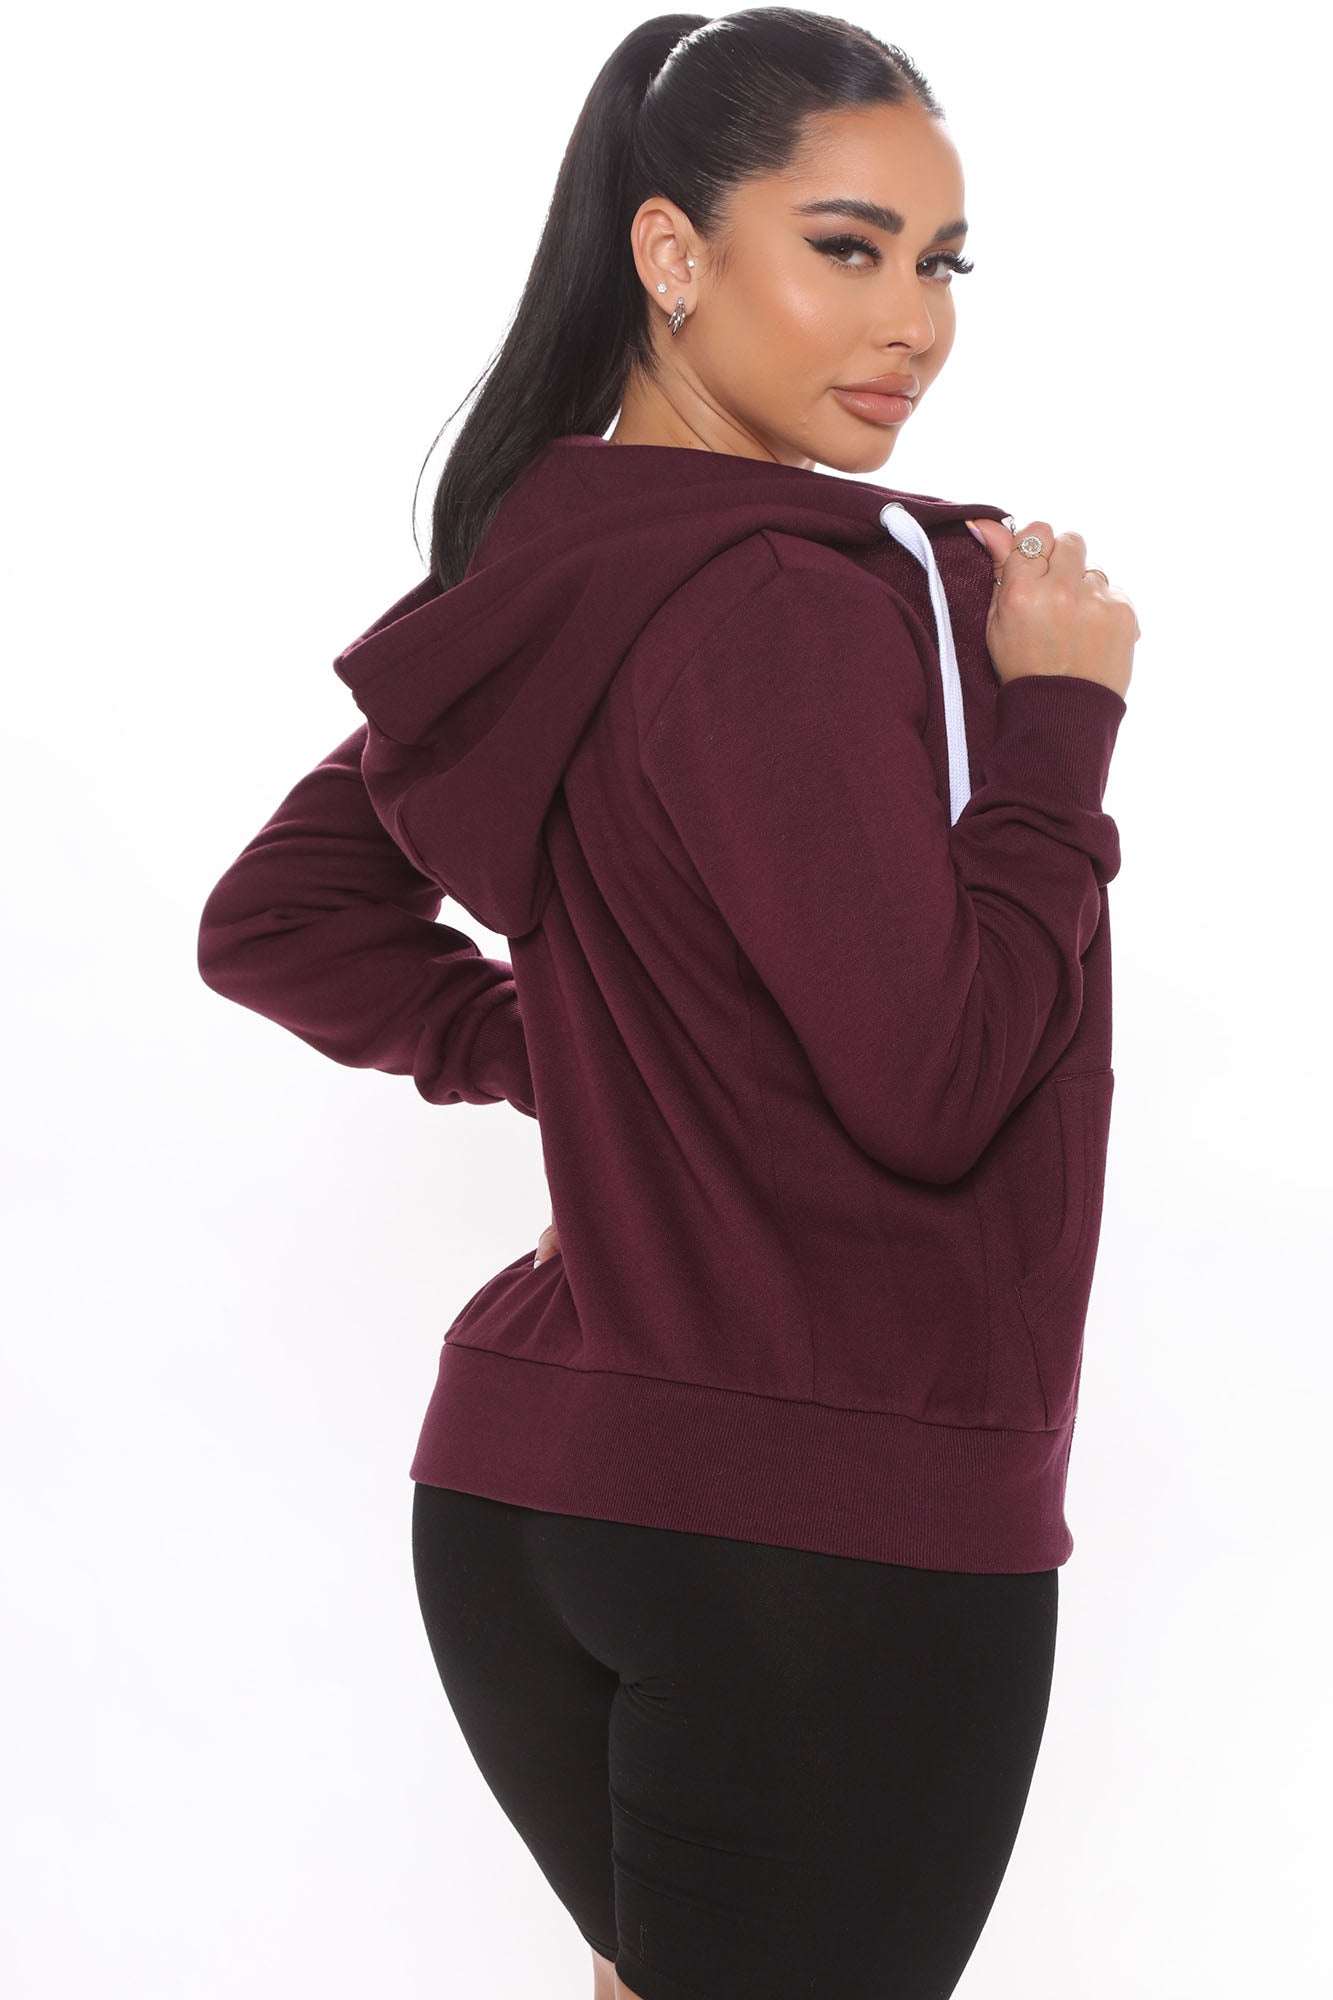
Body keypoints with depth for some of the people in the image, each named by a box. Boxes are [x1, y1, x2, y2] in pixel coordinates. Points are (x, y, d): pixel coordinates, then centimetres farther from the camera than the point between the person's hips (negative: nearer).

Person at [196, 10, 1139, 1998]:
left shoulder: (550, 596, 7)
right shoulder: (788, 606, -19)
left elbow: (268, 922, 14)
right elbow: (933, 1087, -21)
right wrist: (1061, 715, -12)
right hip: (827, 1532, -8)